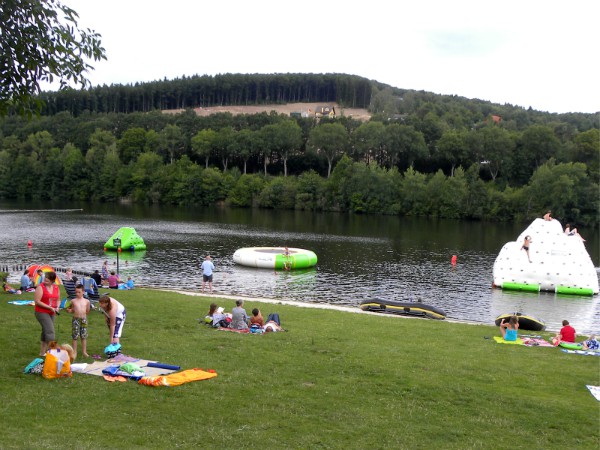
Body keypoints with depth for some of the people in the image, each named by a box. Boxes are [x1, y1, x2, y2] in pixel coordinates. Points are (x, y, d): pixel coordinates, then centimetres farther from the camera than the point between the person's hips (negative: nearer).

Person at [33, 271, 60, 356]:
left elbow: (58, 299, 18)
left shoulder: (56, 288, 7)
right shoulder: (40, 287, -12)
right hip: (41, 313, -7)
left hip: (51, 313, 7)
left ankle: (42, 352, 23)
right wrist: (50, 307, -19)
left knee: (45, 332, 13)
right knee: (50, 331, -15)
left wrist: (57, 307, -4)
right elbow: (37, 301, -16)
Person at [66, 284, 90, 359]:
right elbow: (72, 310, 10)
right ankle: (74, 352, 12)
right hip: (75, 319, -1)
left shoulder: (86, 301, 1)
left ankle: (84, 351, 18)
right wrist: (69, 310, -10)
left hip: (84, 319, 1)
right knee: (75, 336, 2)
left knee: (84, 336, 7)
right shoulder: (73, 301, 1)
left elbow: (87, 312, 9)